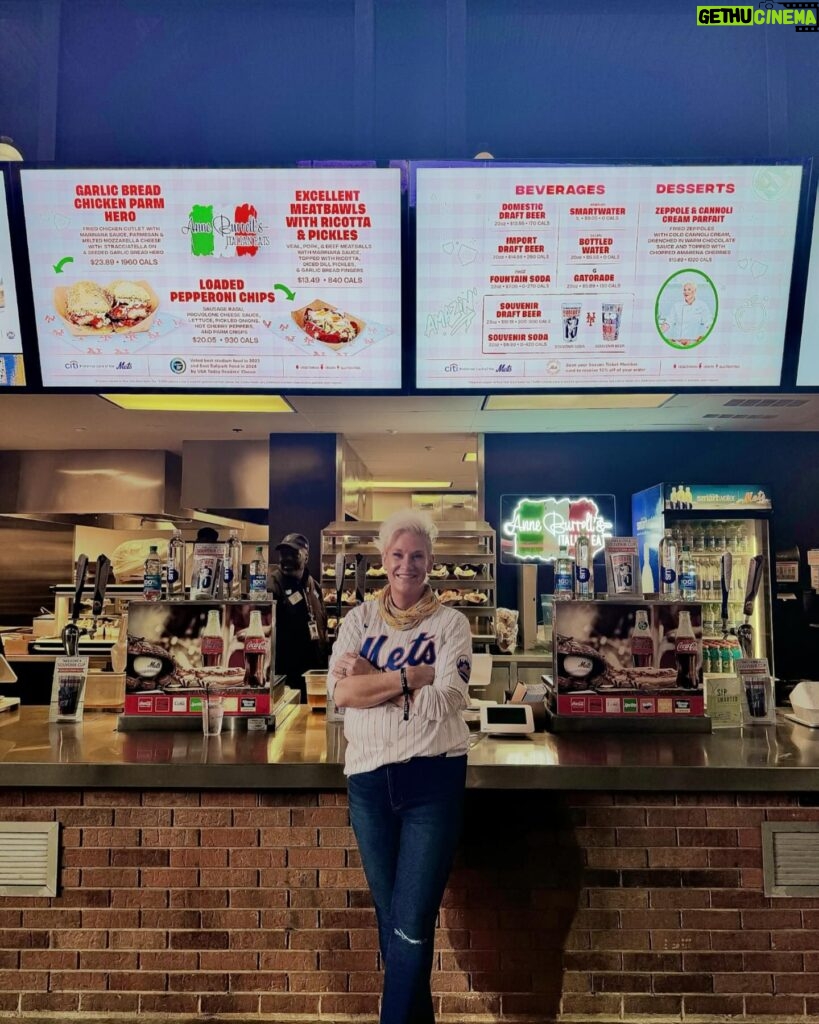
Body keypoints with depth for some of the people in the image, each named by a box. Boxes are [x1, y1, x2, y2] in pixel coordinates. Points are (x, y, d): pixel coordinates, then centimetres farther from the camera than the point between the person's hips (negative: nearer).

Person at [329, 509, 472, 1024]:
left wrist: (372, 679, -11)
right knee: (389, 918, 17)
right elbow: (341, 692, -9)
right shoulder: (359, 618, 5)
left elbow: (445, 702, -15)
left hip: (433, 779, -3)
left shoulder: (451, 622, -2)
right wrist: (413, 676, -15)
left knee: (413, 924, 0)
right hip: (368, 780, 3)